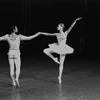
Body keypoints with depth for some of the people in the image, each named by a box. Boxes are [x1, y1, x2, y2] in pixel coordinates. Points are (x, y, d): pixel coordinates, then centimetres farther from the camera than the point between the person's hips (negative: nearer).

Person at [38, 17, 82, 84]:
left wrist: (76, 20, -24)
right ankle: (54, 59, 3)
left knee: (61, 64, 0)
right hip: (57, 48, 3)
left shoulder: (65, 33, -6)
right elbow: (48, 34, 12)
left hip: (63, 49, -3)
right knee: (45, 51, -13)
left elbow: (71, 27, -15)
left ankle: (60, 77, 9)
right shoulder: (57, 34, 4)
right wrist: (41, 33, 13)